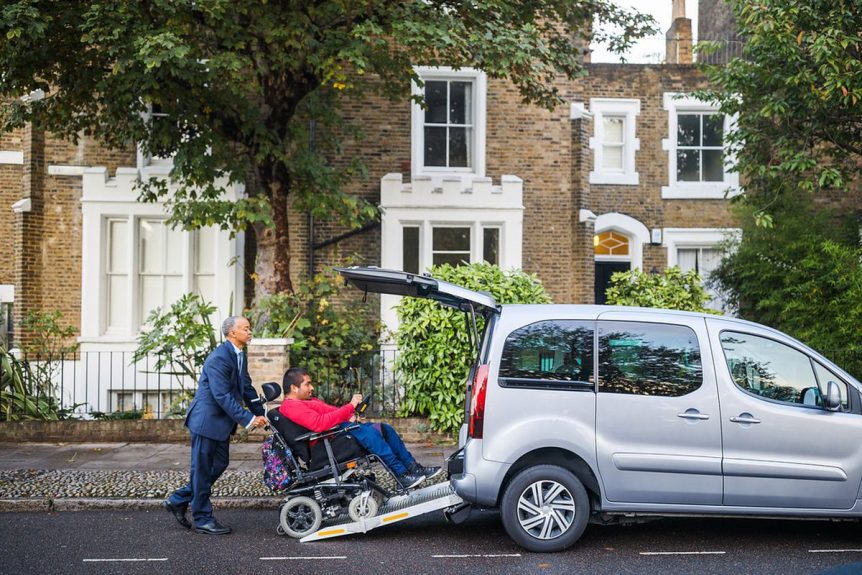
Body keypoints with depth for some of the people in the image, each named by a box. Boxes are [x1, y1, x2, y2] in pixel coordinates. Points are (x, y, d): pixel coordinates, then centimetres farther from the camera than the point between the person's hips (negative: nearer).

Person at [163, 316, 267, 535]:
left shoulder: (240, 356, 8)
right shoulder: (219, 358, -22)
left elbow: (246, 387, 13)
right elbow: (222, 395, -27)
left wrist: (260, 413, 3)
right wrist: (247, 419, -28)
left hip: (221, 421, 10)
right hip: (207, 420, -10)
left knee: (219, 464, 15)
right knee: (203, 469, 2)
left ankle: (178, 500, 27)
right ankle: (203, 519, 12)